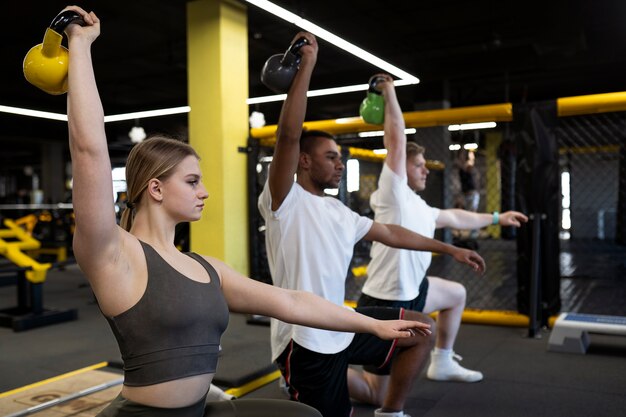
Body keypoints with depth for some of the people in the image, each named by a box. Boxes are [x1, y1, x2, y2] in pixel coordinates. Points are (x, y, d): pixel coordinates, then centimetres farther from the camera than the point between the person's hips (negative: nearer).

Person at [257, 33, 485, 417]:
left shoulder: (338, 210, 12)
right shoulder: (284, 202, -13)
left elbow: (389, 232, 19)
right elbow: (289, 136, -27)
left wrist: (449, 248, 21)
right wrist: (307, 65, -23)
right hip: (306, 340, -8)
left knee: (423, 330, 14)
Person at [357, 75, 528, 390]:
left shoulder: (418, 207, 14)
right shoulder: (393, 192, -12)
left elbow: (455, 217, 28)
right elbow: (397, 138, -17)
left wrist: (497, 218, 38)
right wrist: (389, 92, -9)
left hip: (409, 292, 10)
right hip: (384, 301, -10)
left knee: (456, 294, 30)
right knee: (375, 392, -6)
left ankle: (441, 364, 37)